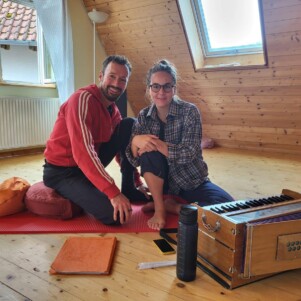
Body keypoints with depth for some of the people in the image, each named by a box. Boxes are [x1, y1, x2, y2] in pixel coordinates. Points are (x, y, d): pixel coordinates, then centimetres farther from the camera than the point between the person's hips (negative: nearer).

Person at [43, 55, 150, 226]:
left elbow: (122, 150, 13)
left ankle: (128, 189, 1)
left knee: (130, 125, -3)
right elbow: (83, 151, -35)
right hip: (62, 171, -8)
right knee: (116, 213, -28)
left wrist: (138, 183, 7)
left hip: (90, 166, 8)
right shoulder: (82, 99, -23)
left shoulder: (114, 110, 3)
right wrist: (114, 193, -37)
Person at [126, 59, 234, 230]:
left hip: (193, 182, -1)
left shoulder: (189, 111, -14)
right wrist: (135, 141, -31)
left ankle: (171, 205, -4)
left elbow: (190, 153, -23)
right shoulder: (144, 116, -3)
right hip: (163, 181, 2)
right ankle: (160, 208, -12)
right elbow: (134, 159, -9)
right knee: (148, 152, -29)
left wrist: (155, 143, -30)